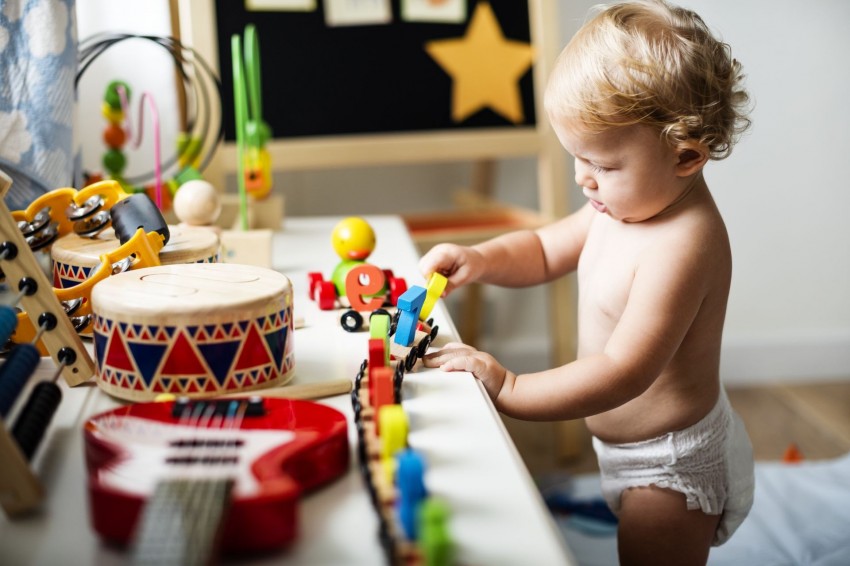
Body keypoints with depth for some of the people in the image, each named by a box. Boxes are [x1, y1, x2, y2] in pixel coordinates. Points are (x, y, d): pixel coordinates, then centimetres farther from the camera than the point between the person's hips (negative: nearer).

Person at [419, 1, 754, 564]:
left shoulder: (680, 245, -33)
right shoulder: (626, 202, -3)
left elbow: (624, 372, -36)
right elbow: (545, 250, 11)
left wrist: (509, 389, -35)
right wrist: (479, 259, -9)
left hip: (671, 467, -9)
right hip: (620, 446, 9)